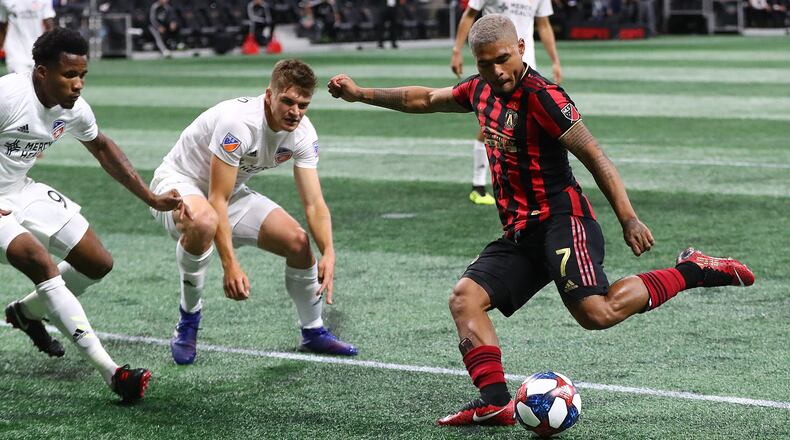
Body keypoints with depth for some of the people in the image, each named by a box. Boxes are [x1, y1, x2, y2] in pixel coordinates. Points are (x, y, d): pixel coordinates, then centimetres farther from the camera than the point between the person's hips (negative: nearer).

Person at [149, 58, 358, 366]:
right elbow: (217, 200, -32)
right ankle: (188, 321, -19)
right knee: (204, 222, -41)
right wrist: (230, 265, -38)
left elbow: (314, 204, -12)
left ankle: (313, 332, 18)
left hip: (232, 192, 7)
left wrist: (328, 254, -29)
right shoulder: (238, 121, -34)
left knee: (298, 242, -6)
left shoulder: (303, 134, -13)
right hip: (178, 183, -7)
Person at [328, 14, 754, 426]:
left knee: (596, 313, -26)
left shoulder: (541, 96, -14)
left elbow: (594, 156, -15)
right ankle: (495, 401, -19)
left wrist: (628, 219, -21)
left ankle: (691, 271, -7)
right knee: (465, 296, -10)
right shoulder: (482, 90, 12)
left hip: (562, 220, -8)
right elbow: (425, 99, 29)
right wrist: (360, 94, 29)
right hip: (519, 234, 8)